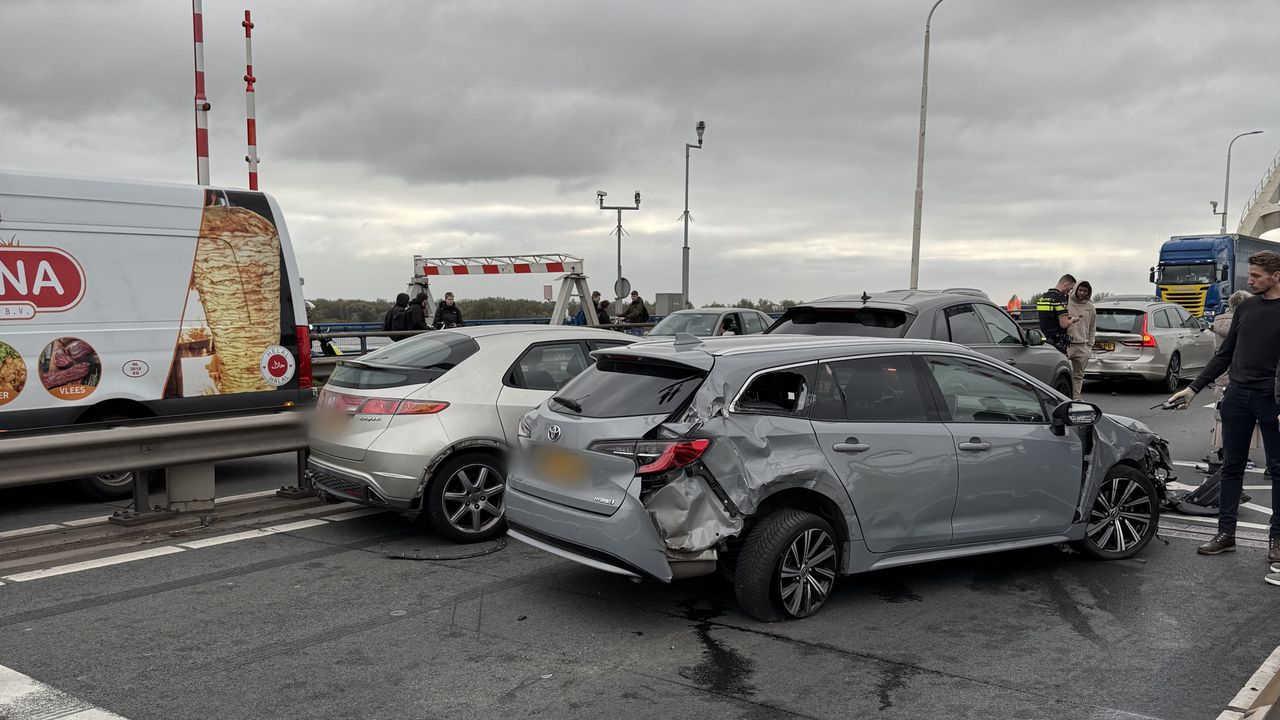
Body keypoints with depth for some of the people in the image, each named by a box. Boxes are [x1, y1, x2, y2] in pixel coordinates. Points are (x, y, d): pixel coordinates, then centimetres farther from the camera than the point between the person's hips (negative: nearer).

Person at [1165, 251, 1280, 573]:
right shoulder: (1245, 308, 11)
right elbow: (1225, 355, 15)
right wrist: (1193, 388, 11)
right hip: (1238, 396, 5)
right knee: (1232, 468, 8)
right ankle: (1226, 533, 15)